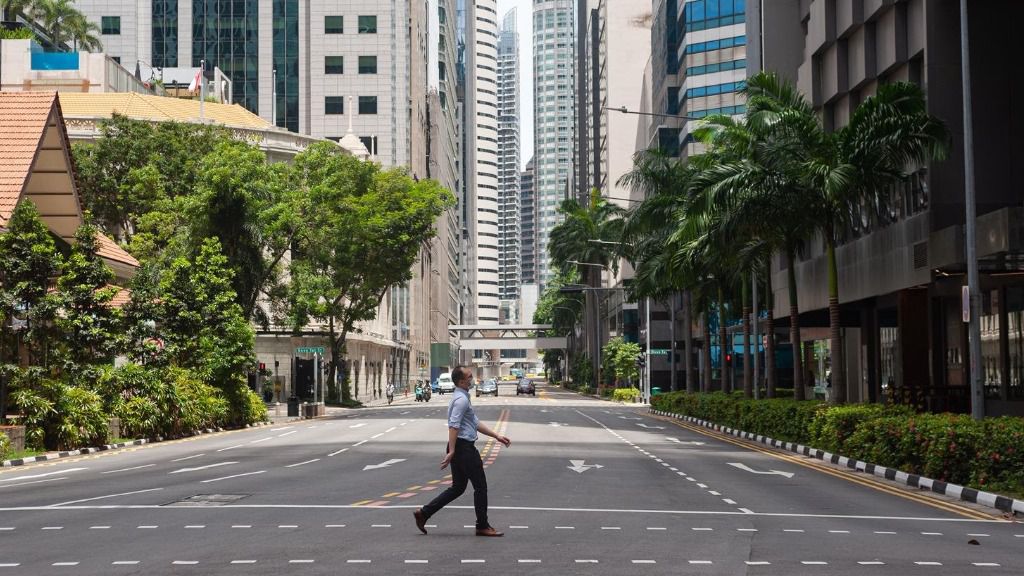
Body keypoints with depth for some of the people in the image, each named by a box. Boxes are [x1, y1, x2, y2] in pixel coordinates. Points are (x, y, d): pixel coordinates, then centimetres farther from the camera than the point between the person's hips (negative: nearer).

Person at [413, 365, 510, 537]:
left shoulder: (462, 398, 18)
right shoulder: (461, 399, -15)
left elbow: (476, 423, 22)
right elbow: (453, 426, -24)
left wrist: (497, 436, 18)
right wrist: (451, 452, -28)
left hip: (460, 448, 10)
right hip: (464, 447, -10)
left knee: (458, 488, 13)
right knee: (480, 486, 0)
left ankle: (424, 513, 10)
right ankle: (482, 526, 8)